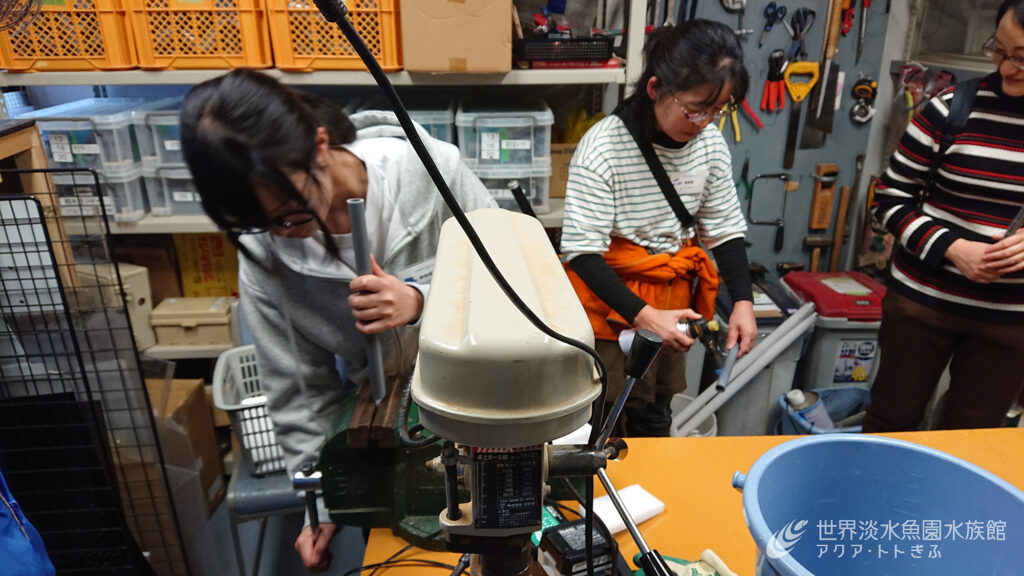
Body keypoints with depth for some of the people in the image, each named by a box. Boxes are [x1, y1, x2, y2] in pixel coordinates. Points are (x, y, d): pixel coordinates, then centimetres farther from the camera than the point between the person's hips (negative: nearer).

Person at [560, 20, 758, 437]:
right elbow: (581, 253, -22)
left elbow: (725, 229, 5)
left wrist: (742, 301, -7)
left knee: (654, 420, 19)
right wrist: (642, 315, -30)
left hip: (671, 301, 5)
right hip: (610, 306, -5)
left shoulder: (710, 143, -5)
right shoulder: (602, 148, -22)